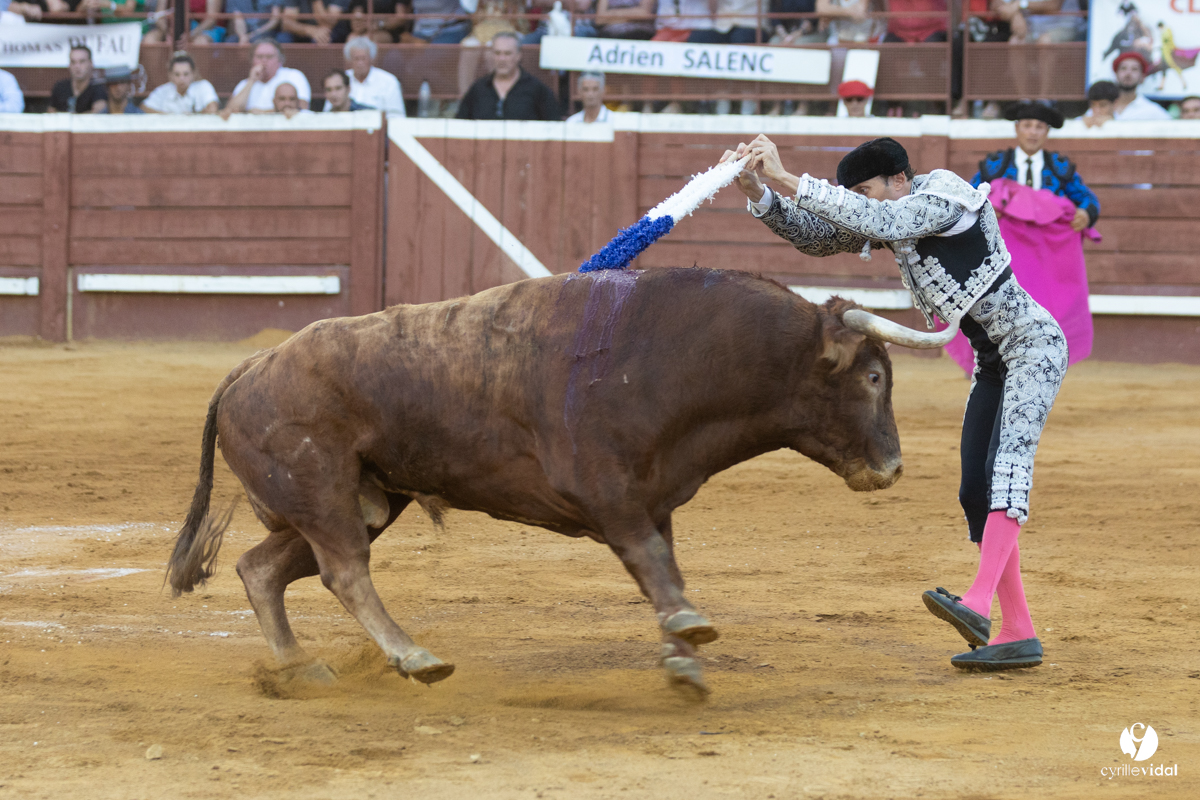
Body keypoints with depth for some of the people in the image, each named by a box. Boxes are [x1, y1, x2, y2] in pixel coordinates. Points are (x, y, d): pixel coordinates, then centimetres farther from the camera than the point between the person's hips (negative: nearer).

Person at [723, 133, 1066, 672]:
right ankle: (1018, 635, 5)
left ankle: (977, 606, -42)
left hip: (1033, 345, -10)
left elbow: (874, 222, -35)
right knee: (975, 494, 3)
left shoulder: (944, 199, -20)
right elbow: (816, 236, 2)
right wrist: (755, 191, -15)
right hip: (992, 363, 10)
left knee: (1007, 466, -26)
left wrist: (787, 180, -36)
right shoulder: (885, 218, 5)